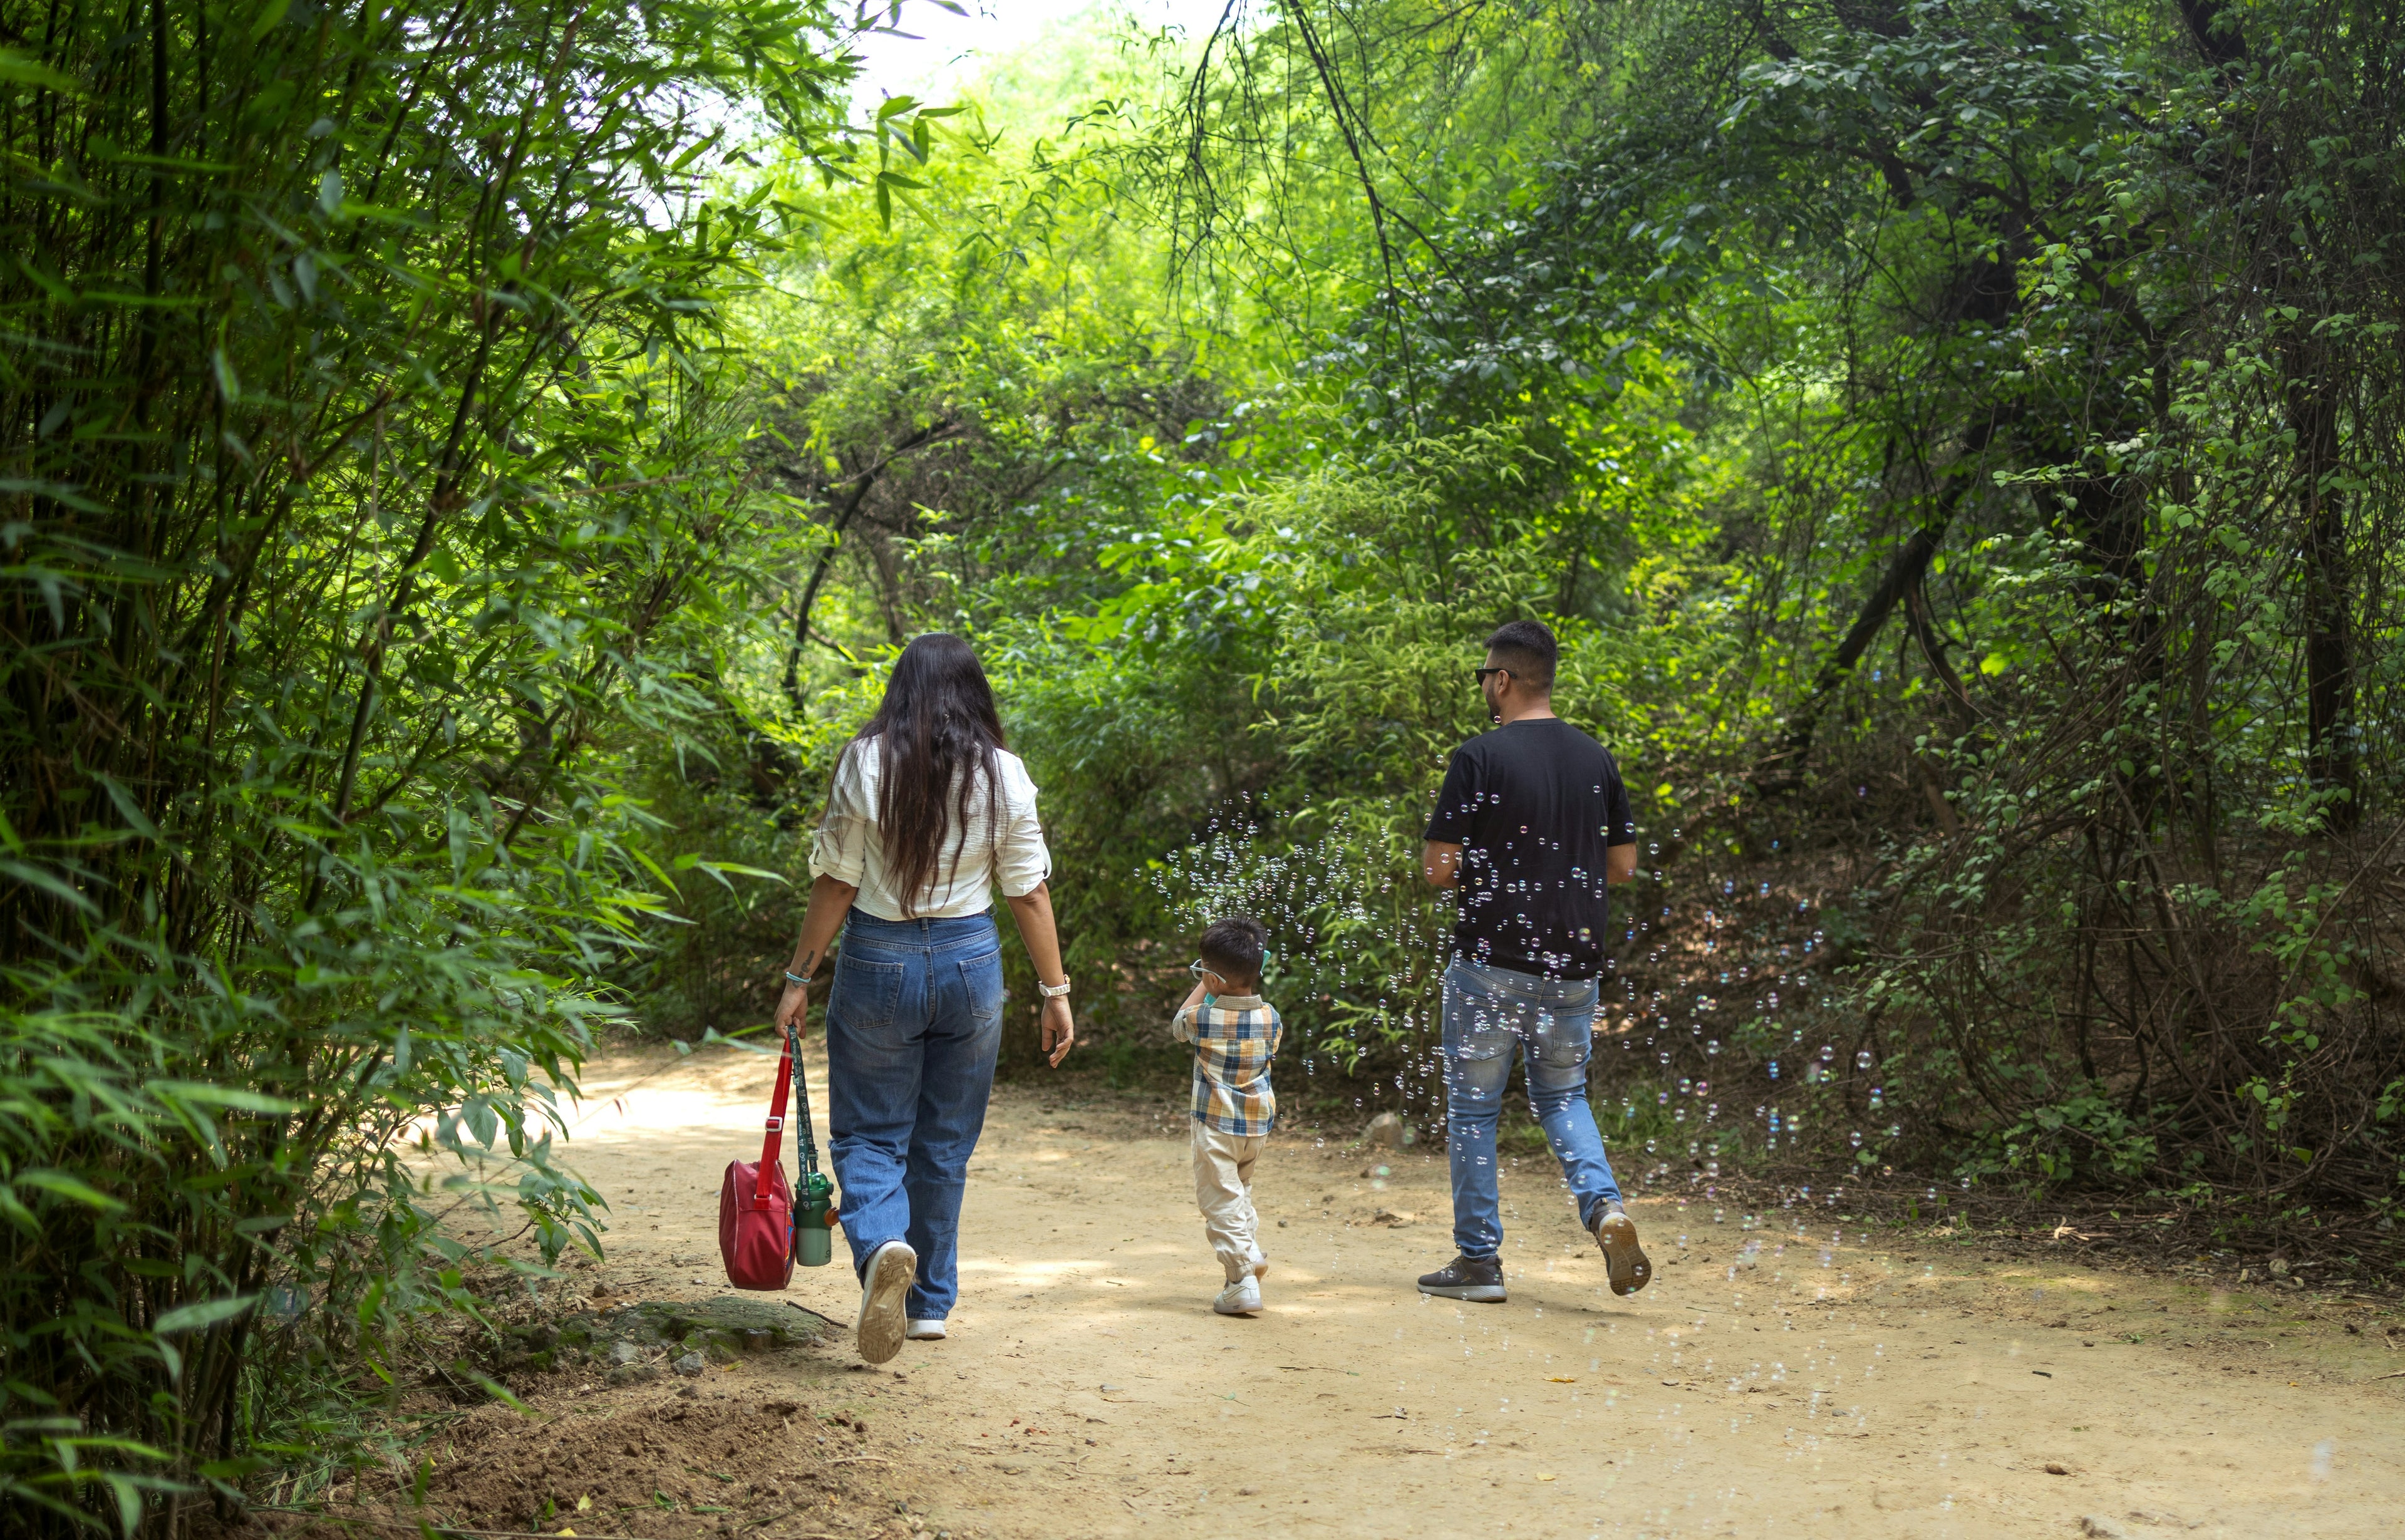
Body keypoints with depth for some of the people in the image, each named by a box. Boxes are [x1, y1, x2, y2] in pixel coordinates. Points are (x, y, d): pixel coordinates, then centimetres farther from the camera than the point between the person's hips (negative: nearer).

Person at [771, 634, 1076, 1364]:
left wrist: (799, 977, 1)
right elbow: (1029, 893, -1)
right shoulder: (1004, 774, -2)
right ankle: (930, 1303, 21)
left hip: (878, 960, -2)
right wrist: (1055, 990, 7)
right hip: (970, 961, 2)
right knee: (946, 1141, 14)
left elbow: (836, 881, -6)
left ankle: (882, 1245, -22)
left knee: (869, 1133, 7)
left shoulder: (866, 762, -6)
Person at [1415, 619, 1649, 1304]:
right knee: (1563, 1096, 19)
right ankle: (1605, 1206, -5)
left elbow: (1439, 867, -12)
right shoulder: (1595, 758, 5)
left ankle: (1479, 1260, 11)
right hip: (1574, 964, 5)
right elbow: (1624, 864, 10)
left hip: (1492, 963, -5)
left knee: (1473, 1107, 7)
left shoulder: (1480, 757, -11)